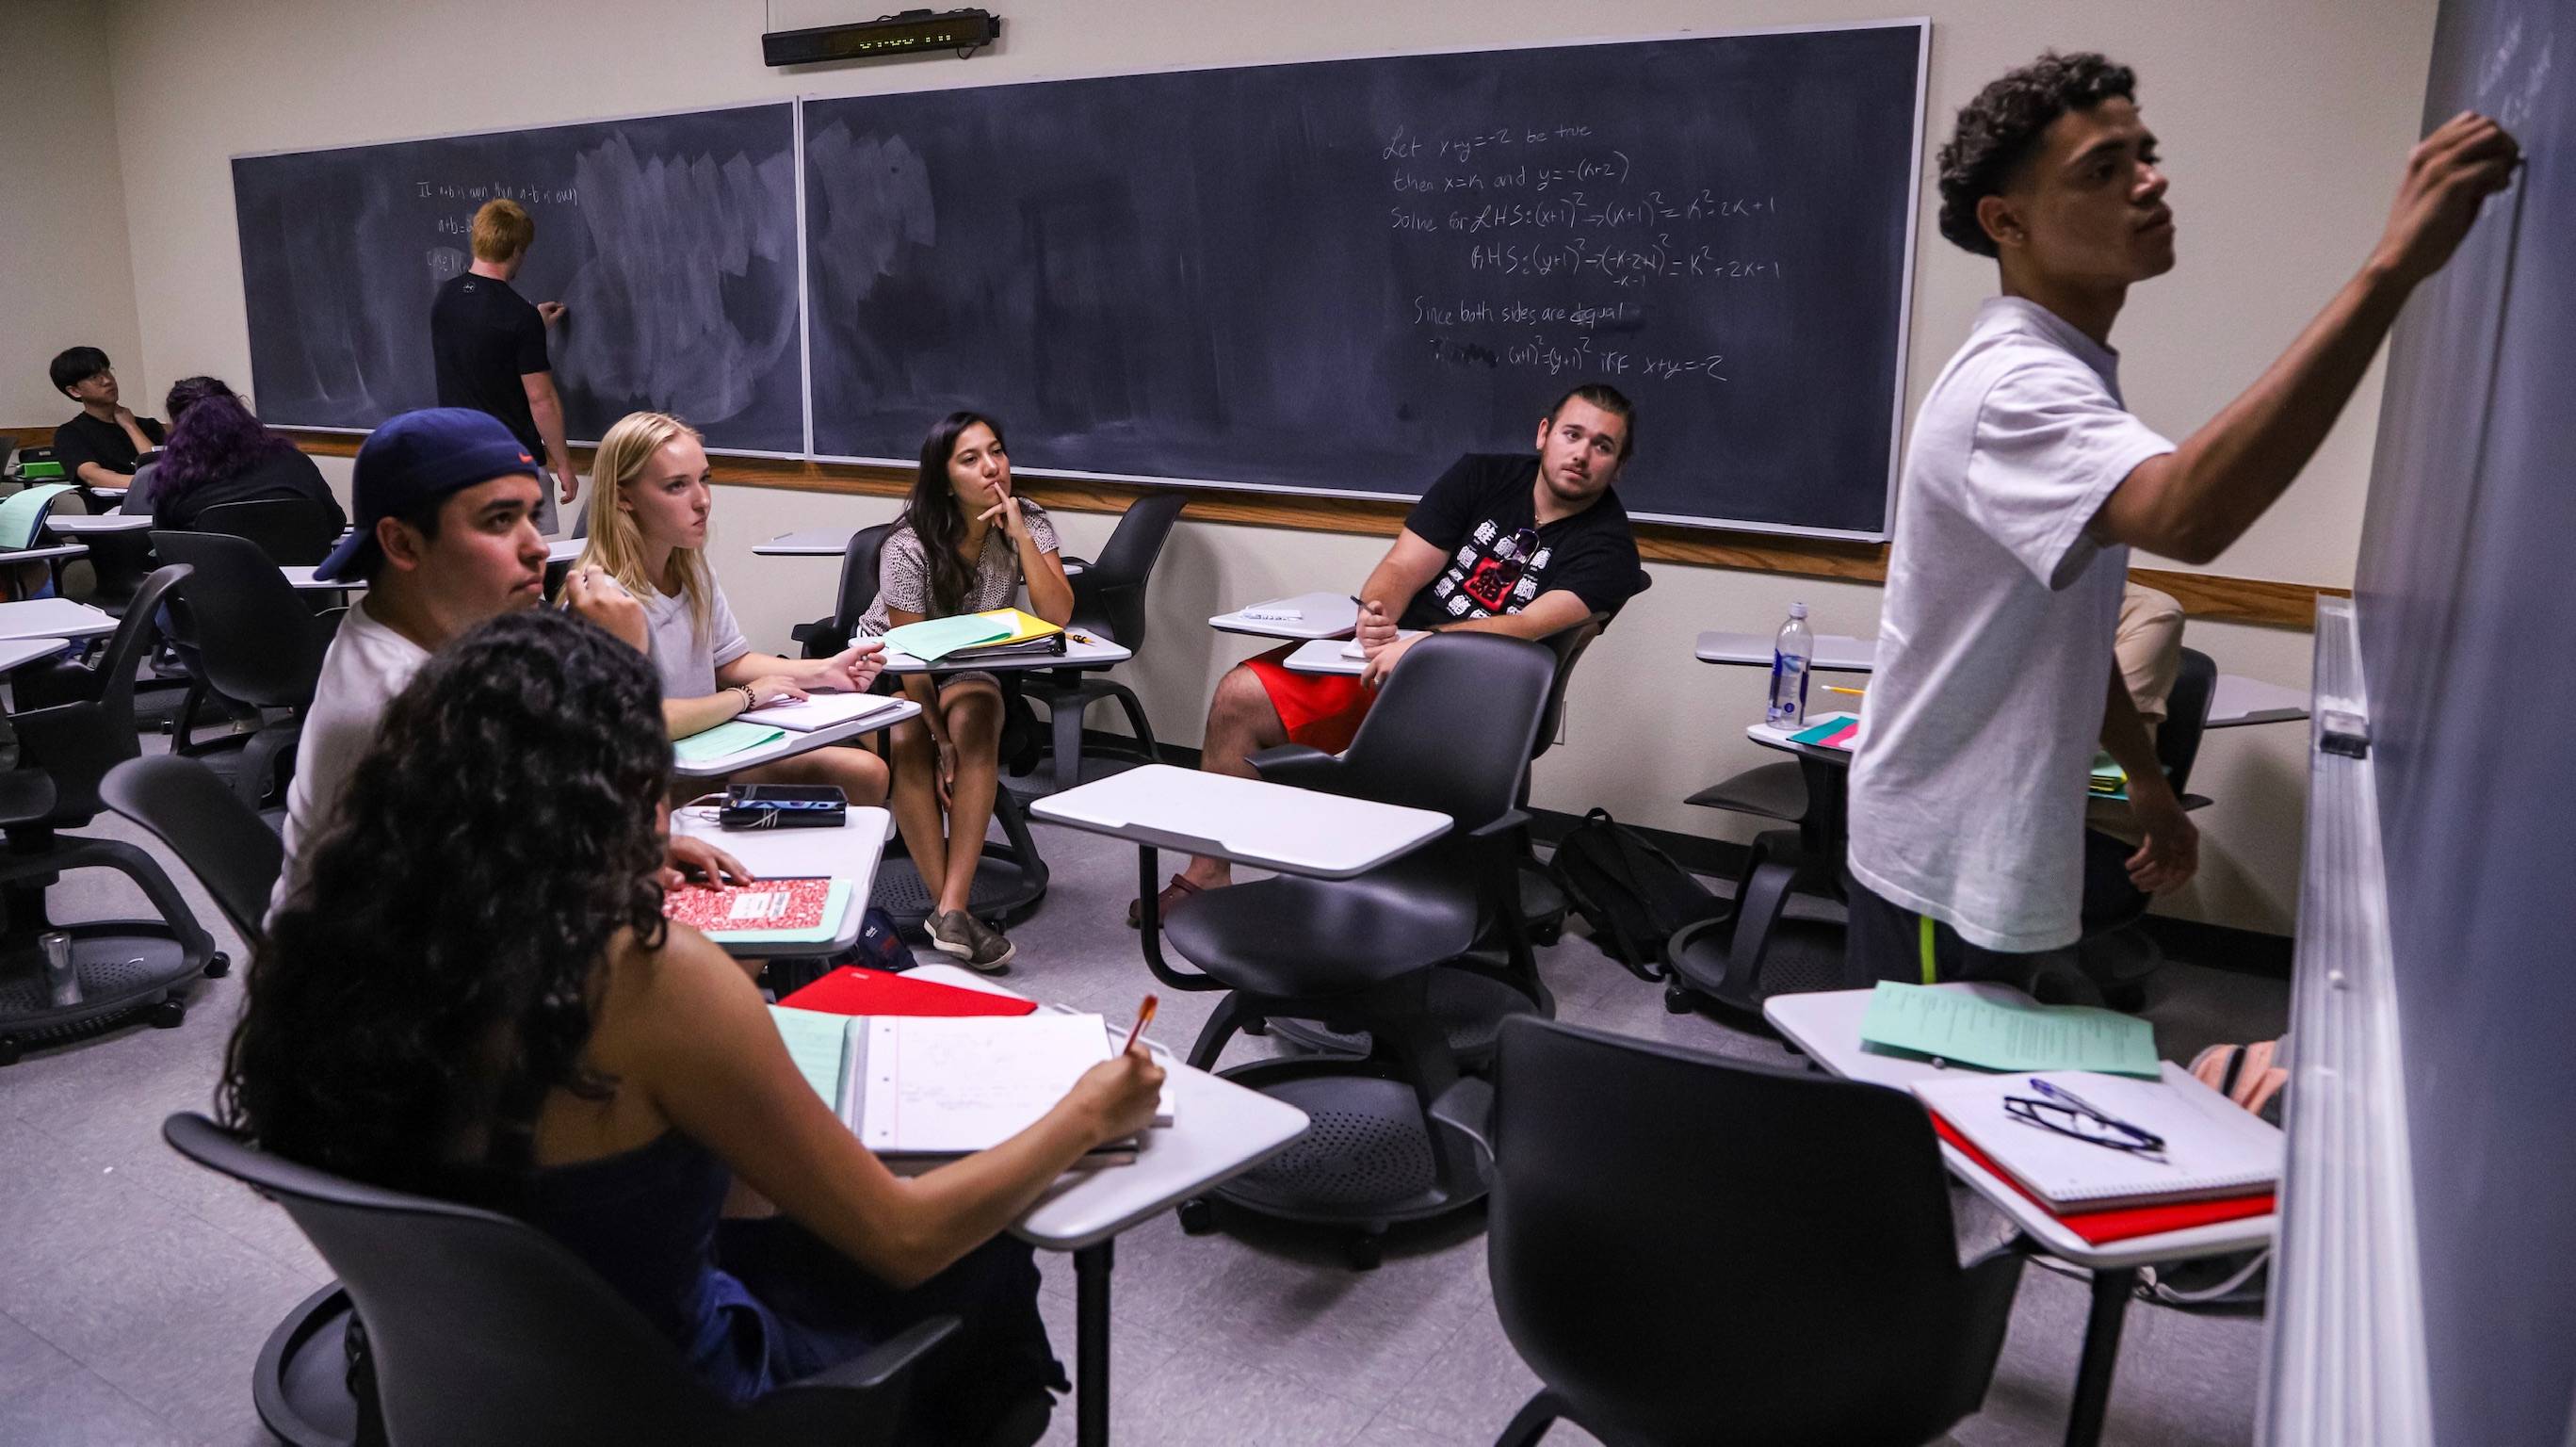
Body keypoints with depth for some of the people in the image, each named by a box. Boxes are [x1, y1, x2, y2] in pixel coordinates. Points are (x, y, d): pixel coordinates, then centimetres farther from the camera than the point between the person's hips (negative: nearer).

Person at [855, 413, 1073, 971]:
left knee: (977, 720, -34)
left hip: (970, 665, 2)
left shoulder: (1028, 522, -10)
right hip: (890, 661, -2)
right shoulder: (909, 548, -21)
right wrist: (943, 742, -25)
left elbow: (1057, 616, -22)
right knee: (908, 743, -35)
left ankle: (949, 908, -38)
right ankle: (951, 908, -30)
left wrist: (1019, 533, -28)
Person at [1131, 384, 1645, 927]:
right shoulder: (1484, 475, 7)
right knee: (1240, 694, -9)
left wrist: (1423, 643, -34)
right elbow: (1402, 567, 1)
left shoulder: (1607, 546, -6)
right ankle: (1207, 875, 2)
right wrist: (1375, 613, -22)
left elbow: (1531, 627, -22)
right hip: (1386, 652, 5)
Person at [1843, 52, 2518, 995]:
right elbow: (2187, 516, -43)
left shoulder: (2068, 379, 10)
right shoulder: (2013, 387, -23)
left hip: (2008, 855, 10)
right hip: (1945, 871, -10)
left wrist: (2145, 780, 19)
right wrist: (2393, 266, -42)